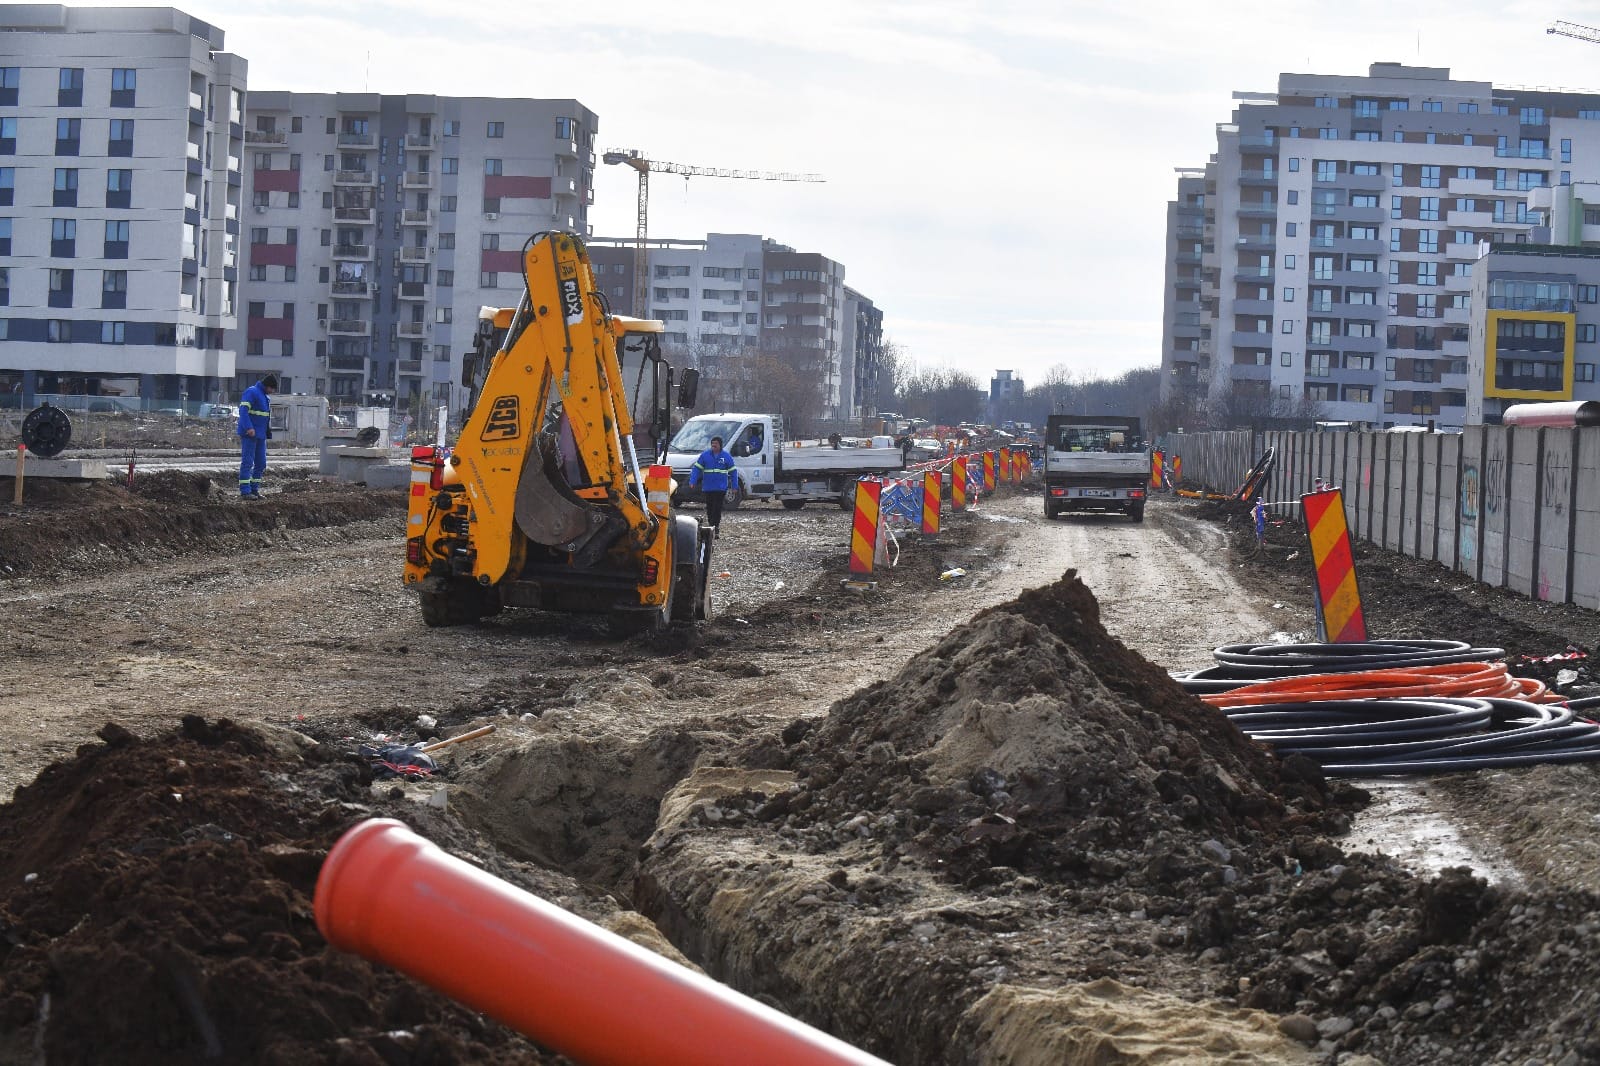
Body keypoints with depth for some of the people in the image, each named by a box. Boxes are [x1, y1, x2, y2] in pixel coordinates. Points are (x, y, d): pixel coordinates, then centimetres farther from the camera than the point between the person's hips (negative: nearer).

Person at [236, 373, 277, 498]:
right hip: (249, 434, -9)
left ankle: (254, 489, 15)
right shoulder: (251, 392, -10)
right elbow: (243, 410, -21)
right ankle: (245, 491, -10)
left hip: (260, 435, 9)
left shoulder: (265, 396, 20)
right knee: (247, 462, -9)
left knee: (261, 463, 9)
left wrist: (268, 432, 19)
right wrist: (249, 428, -29)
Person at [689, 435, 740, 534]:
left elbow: (733, 471, 8)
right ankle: (711, 527, 20)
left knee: (717, 508, -10)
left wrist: (734, 486, 5)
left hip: (721, 488, -2)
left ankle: (715, 528, -13)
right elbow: (696, 468, 4)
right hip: (707, 488, 2)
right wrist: (692, 481, -8)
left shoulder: (726, 457, 2)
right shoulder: (705, 455, 4)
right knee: (709, 509, 8)